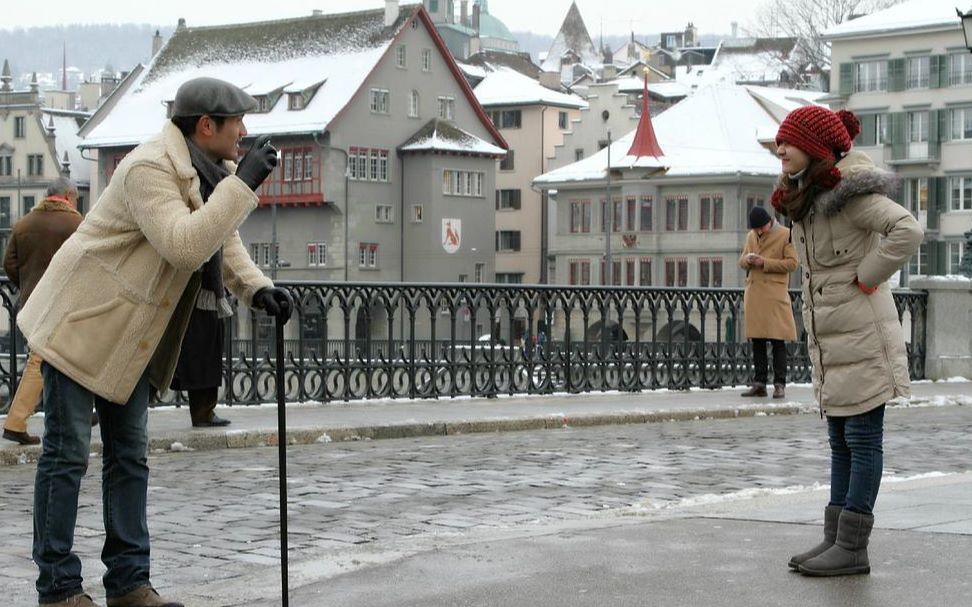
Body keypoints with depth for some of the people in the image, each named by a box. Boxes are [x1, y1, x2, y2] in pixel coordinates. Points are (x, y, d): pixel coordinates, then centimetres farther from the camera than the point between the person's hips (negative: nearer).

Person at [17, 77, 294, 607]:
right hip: (81, 323, -10)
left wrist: (256, 288, -3)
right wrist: (243, 183, -33)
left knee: (129, 457, 11)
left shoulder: (205, 171, 7)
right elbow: (184, 245, -36)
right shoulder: (149, 168, -24)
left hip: (132, 336, 10)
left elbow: (222, 241, 16)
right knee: (66, 456, -3)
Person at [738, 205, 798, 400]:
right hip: (754, 294, 5)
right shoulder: (751, 236, 14)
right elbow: (741, 261, 19)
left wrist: (764, 263, -14)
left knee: (777, 341, -5)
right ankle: (759, 383, 12)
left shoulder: (785, 235, -3)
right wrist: (748, 259, -5)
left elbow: (792, 263, -8)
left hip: (775, 294, -5)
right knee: (757, 340, 7)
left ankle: (779, 385, -2)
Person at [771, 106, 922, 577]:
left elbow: (908, 230, -28)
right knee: (840, 442, 12)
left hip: (861, 338, -10)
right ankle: (835, 538, 18)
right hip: (829, 341, 10)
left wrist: (866, 277, -19)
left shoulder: (849, 193, -15)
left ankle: (852, 547, 0)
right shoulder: (803, 198, 14)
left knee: (862, 440, -3)